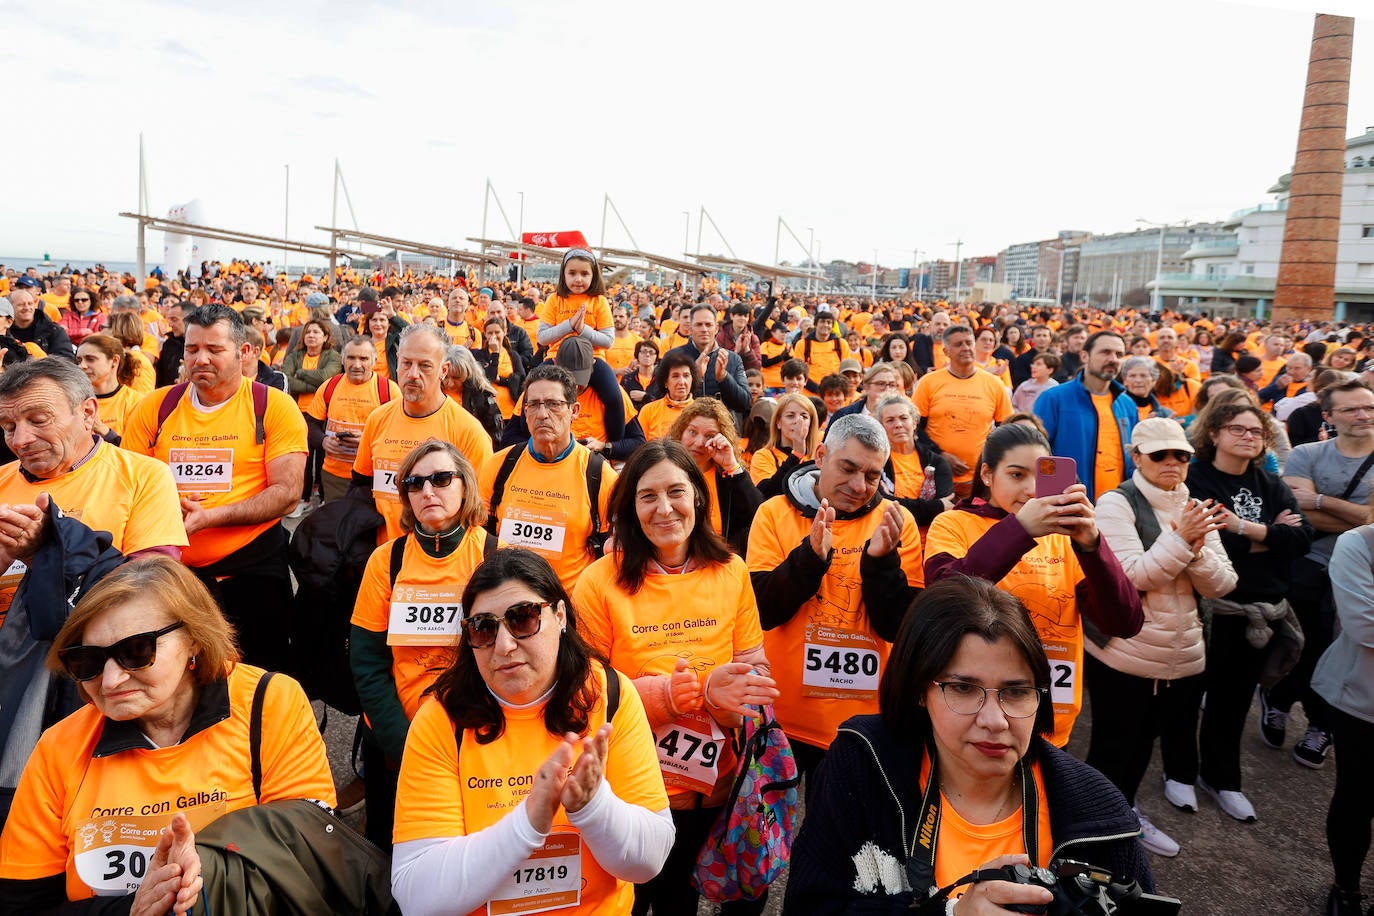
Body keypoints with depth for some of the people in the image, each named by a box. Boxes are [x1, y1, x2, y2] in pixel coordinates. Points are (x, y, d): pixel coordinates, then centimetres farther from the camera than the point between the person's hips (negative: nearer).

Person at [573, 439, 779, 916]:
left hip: (711, 788, 3)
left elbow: (755, 672, -2)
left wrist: (713, 694, -24)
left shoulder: (731, 572, -5)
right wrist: (669, 692, -26)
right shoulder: (600, 581, -13)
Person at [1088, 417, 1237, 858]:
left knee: (1142, 743, 19)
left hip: (1184, 656, 6)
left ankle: (1124, 814, 40)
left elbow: (1222, 586, 1)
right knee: (1116, 748, 9)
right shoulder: (1116, 504, -11)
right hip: (1122, 656, -5)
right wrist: (1180, 540, -25)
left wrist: (1197, 547, -17)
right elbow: (1129, 578, -20)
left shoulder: (1196, 509, 7)